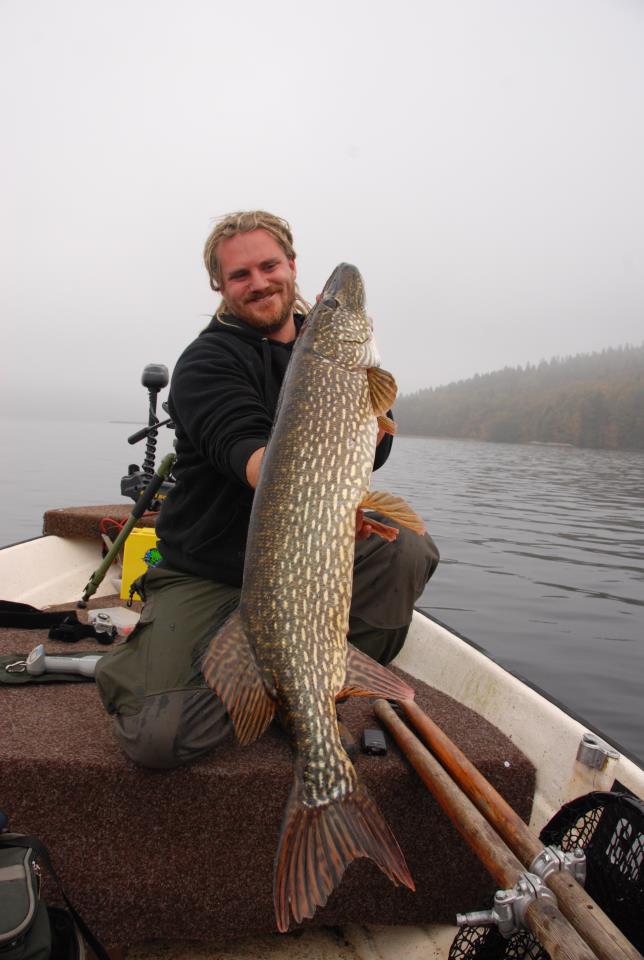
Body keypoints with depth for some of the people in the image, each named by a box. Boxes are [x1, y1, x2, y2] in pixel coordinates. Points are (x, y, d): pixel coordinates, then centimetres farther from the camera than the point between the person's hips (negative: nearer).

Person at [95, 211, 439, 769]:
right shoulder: (207, 361, -8)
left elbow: (373, 451, -4)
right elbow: (242, 446, -29)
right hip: (209, 576, -4)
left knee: (410, 550, -23)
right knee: (159, 735, -22)